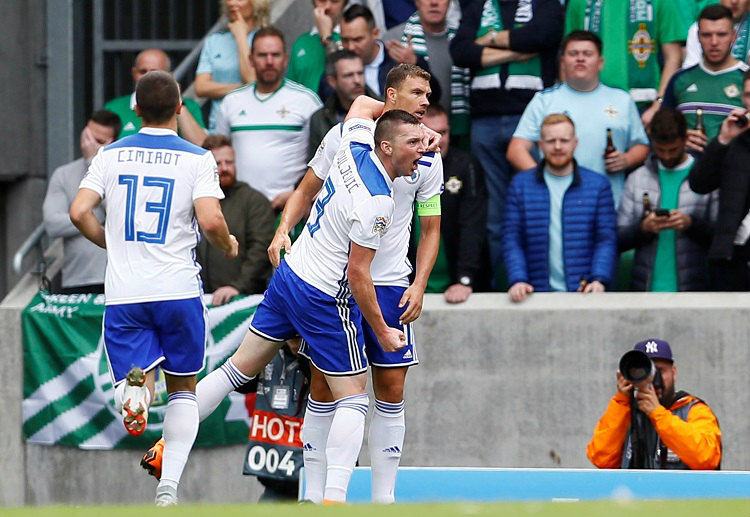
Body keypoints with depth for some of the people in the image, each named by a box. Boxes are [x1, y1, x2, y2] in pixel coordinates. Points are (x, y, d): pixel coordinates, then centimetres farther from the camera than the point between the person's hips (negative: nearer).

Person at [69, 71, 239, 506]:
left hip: (124, 292, 1)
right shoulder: (197, 159, -3)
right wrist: (229, 246, 7)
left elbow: (80, 212, -2)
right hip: (179, 290, -1)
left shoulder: (112, 155, 5)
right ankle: (169, 487, 4)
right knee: (184, 390, 15)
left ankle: (134, 386, -35)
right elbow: (211, 221, -15)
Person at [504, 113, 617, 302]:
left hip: (583, 292, 0)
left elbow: (607, 240, 5)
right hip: (538, 292, 0)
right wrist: (518, 280, -9)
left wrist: (599, 280, -11)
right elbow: (512, 240, 7)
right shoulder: (520, 184, 12)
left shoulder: (598, 185, 11)